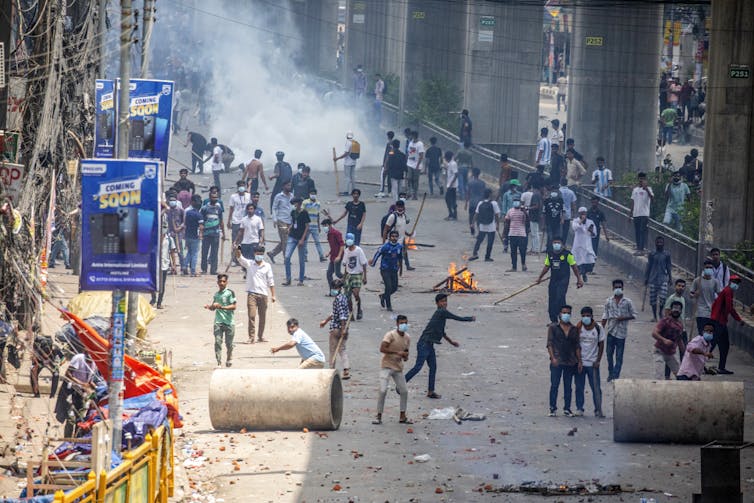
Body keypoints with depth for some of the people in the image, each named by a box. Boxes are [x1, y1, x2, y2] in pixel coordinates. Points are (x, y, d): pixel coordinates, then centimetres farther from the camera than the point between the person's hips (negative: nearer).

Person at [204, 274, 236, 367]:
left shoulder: (230, 293, -5)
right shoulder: (216, 294, 12)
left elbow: (234, 306, -12)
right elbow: (213, 307, 23)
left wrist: (222, 307, -22)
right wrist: (209, 307, 0)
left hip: (229, 322, -3)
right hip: (218, 322, 3)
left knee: (229, 343, 7)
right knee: (218, 342, -9)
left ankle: (229, 360, 29)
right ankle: (219, 362, -10)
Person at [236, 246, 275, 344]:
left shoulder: (267, 266, 6)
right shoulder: (249, 264, 3)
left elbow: (270, 281, 8)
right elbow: (240, 258, -14)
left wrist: (273, 295, 4)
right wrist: (238, 250, -36)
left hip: (263, 294, 2)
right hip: (252, 294, -2)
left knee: (263, 317, 9)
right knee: (251, 315, -9)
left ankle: (261, 336, 23)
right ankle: (251, 337, -9)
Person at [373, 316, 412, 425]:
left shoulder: (407, 338, 6)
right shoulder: (390, 335, -14)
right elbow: (382, 349, -24)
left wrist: (405, 357, -4)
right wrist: (397, 352, -29)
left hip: (398, 367, 6)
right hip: (386, 366, -6)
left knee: (404, 391, 6)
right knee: (383, 390, -15)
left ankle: (402, 416, 18)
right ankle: (379, 416, -6)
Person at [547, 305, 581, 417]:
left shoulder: (574, 329, 10)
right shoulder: (553, 327, 1)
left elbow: (577, 346, 12)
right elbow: (550, 344, -4)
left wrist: (579, 361, 7)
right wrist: (553, 358, -16)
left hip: (570, 362, 3)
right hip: (557, 362, -3)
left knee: (568, 387, 7)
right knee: (554, 385, -4)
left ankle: (567, 409, 14)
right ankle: (553, 409, 3)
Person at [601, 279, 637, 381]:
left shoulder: (627, 302, -2)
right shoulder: (609, 301, 3)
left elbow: (634, 315, 3)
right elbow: (605, 316, 7)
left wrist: (624, 318, -13)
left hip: (621, 332, -2)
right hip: (611, 331, 2)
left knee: (619, 356, -1)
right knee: (609, 353, 6)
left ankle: (615, 375, 2)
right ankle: (610, 373, 22)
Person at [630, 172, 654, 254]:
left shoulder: (647, 189, -4)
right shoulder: (635, 189, 15)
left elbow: (652, 197, -22)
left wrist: (646, 189, -35)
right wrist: (631, 213, 17)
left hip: (644, 214, -7)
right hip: (636, 214, 7)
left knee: (643, 231, -10)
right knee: (637, 232, 10)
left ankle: (641, 249, -14)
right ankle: (638, 248, 17)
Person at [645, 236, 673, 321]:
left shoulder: (666, 255, 5)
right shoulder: (652, 255, 3)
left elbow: (669, 267, 11)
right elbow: (648, 267, 7)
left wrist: (670, 278, 8)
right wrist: (646, 278, 6)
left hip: (663, 278, 0)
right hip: (653, 278, 0)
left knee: (663, 297, -13)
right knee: (653, 298, 1)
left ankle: (661, 311, 12)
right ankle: (654, 316, 14)